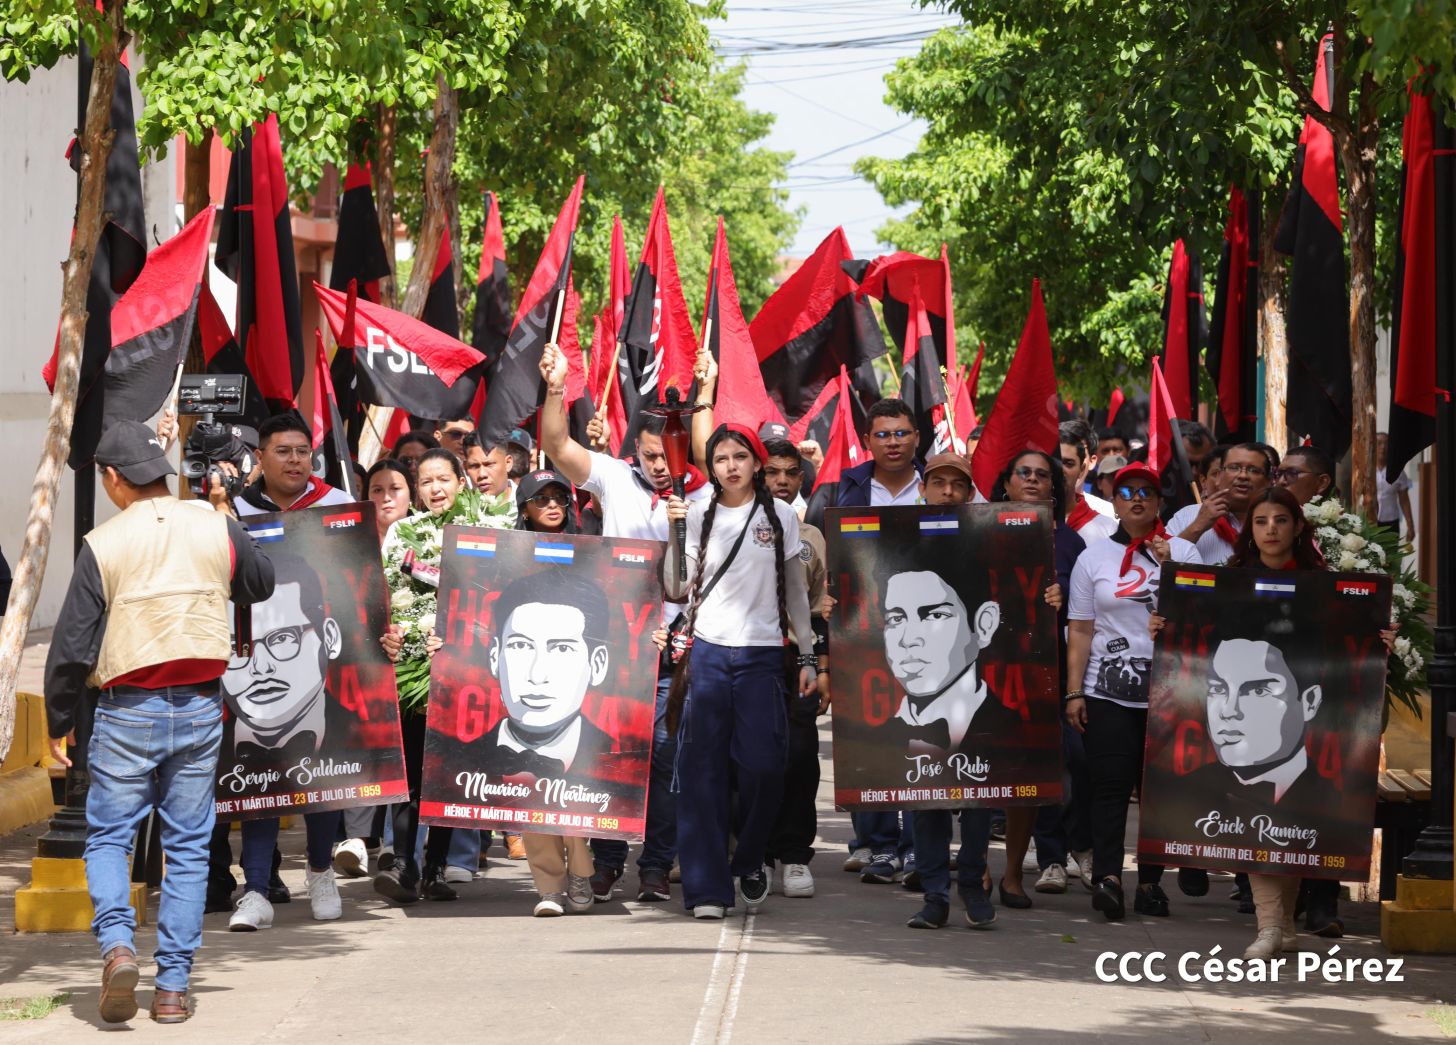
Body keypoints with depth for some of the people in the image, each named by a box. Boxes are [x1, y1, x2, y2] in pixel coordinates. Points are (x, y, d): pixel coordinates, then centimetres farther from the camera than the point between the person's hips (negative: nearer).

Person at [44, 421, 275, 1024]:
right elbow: (262, 584, 22)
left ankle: (117, 943, -15)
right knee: (188, 847, 8)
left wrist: (59, 722, 7)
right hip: (200, 710, 3)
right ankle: (173, 986, 7)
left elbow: (72, 645, -5)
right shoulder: (215, 531, 1)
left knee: (108, 836, 9)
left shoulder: (102, 546, -7)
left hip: (127, 714, -3)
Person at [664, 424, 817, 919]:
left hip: (762, 653, 0)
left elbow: (796, 591, 11)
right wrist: (673, 533, -7)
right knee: (703, 769, -3)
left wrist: (808, 657, 7)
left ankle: (749, 862, 17)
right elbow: (677, 589, 4)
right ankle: (706, 887, 1)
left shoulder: (780, 516, 7)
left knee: (763, 766, -8)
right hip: (707, 650, 0)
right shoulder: (697, 515, 7)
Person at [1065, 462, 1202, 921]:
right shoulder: (1094, 557, 9)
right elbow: (1080, 630, 6)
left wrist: (1170, 568, -10)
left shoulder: (1183, 552, 9)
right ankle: (1107, 876, -15)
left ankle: (1151, 880, 8)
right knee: (1110, 784, -9)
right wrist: (1074, 691, -2)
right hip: (1107, 692, -1)